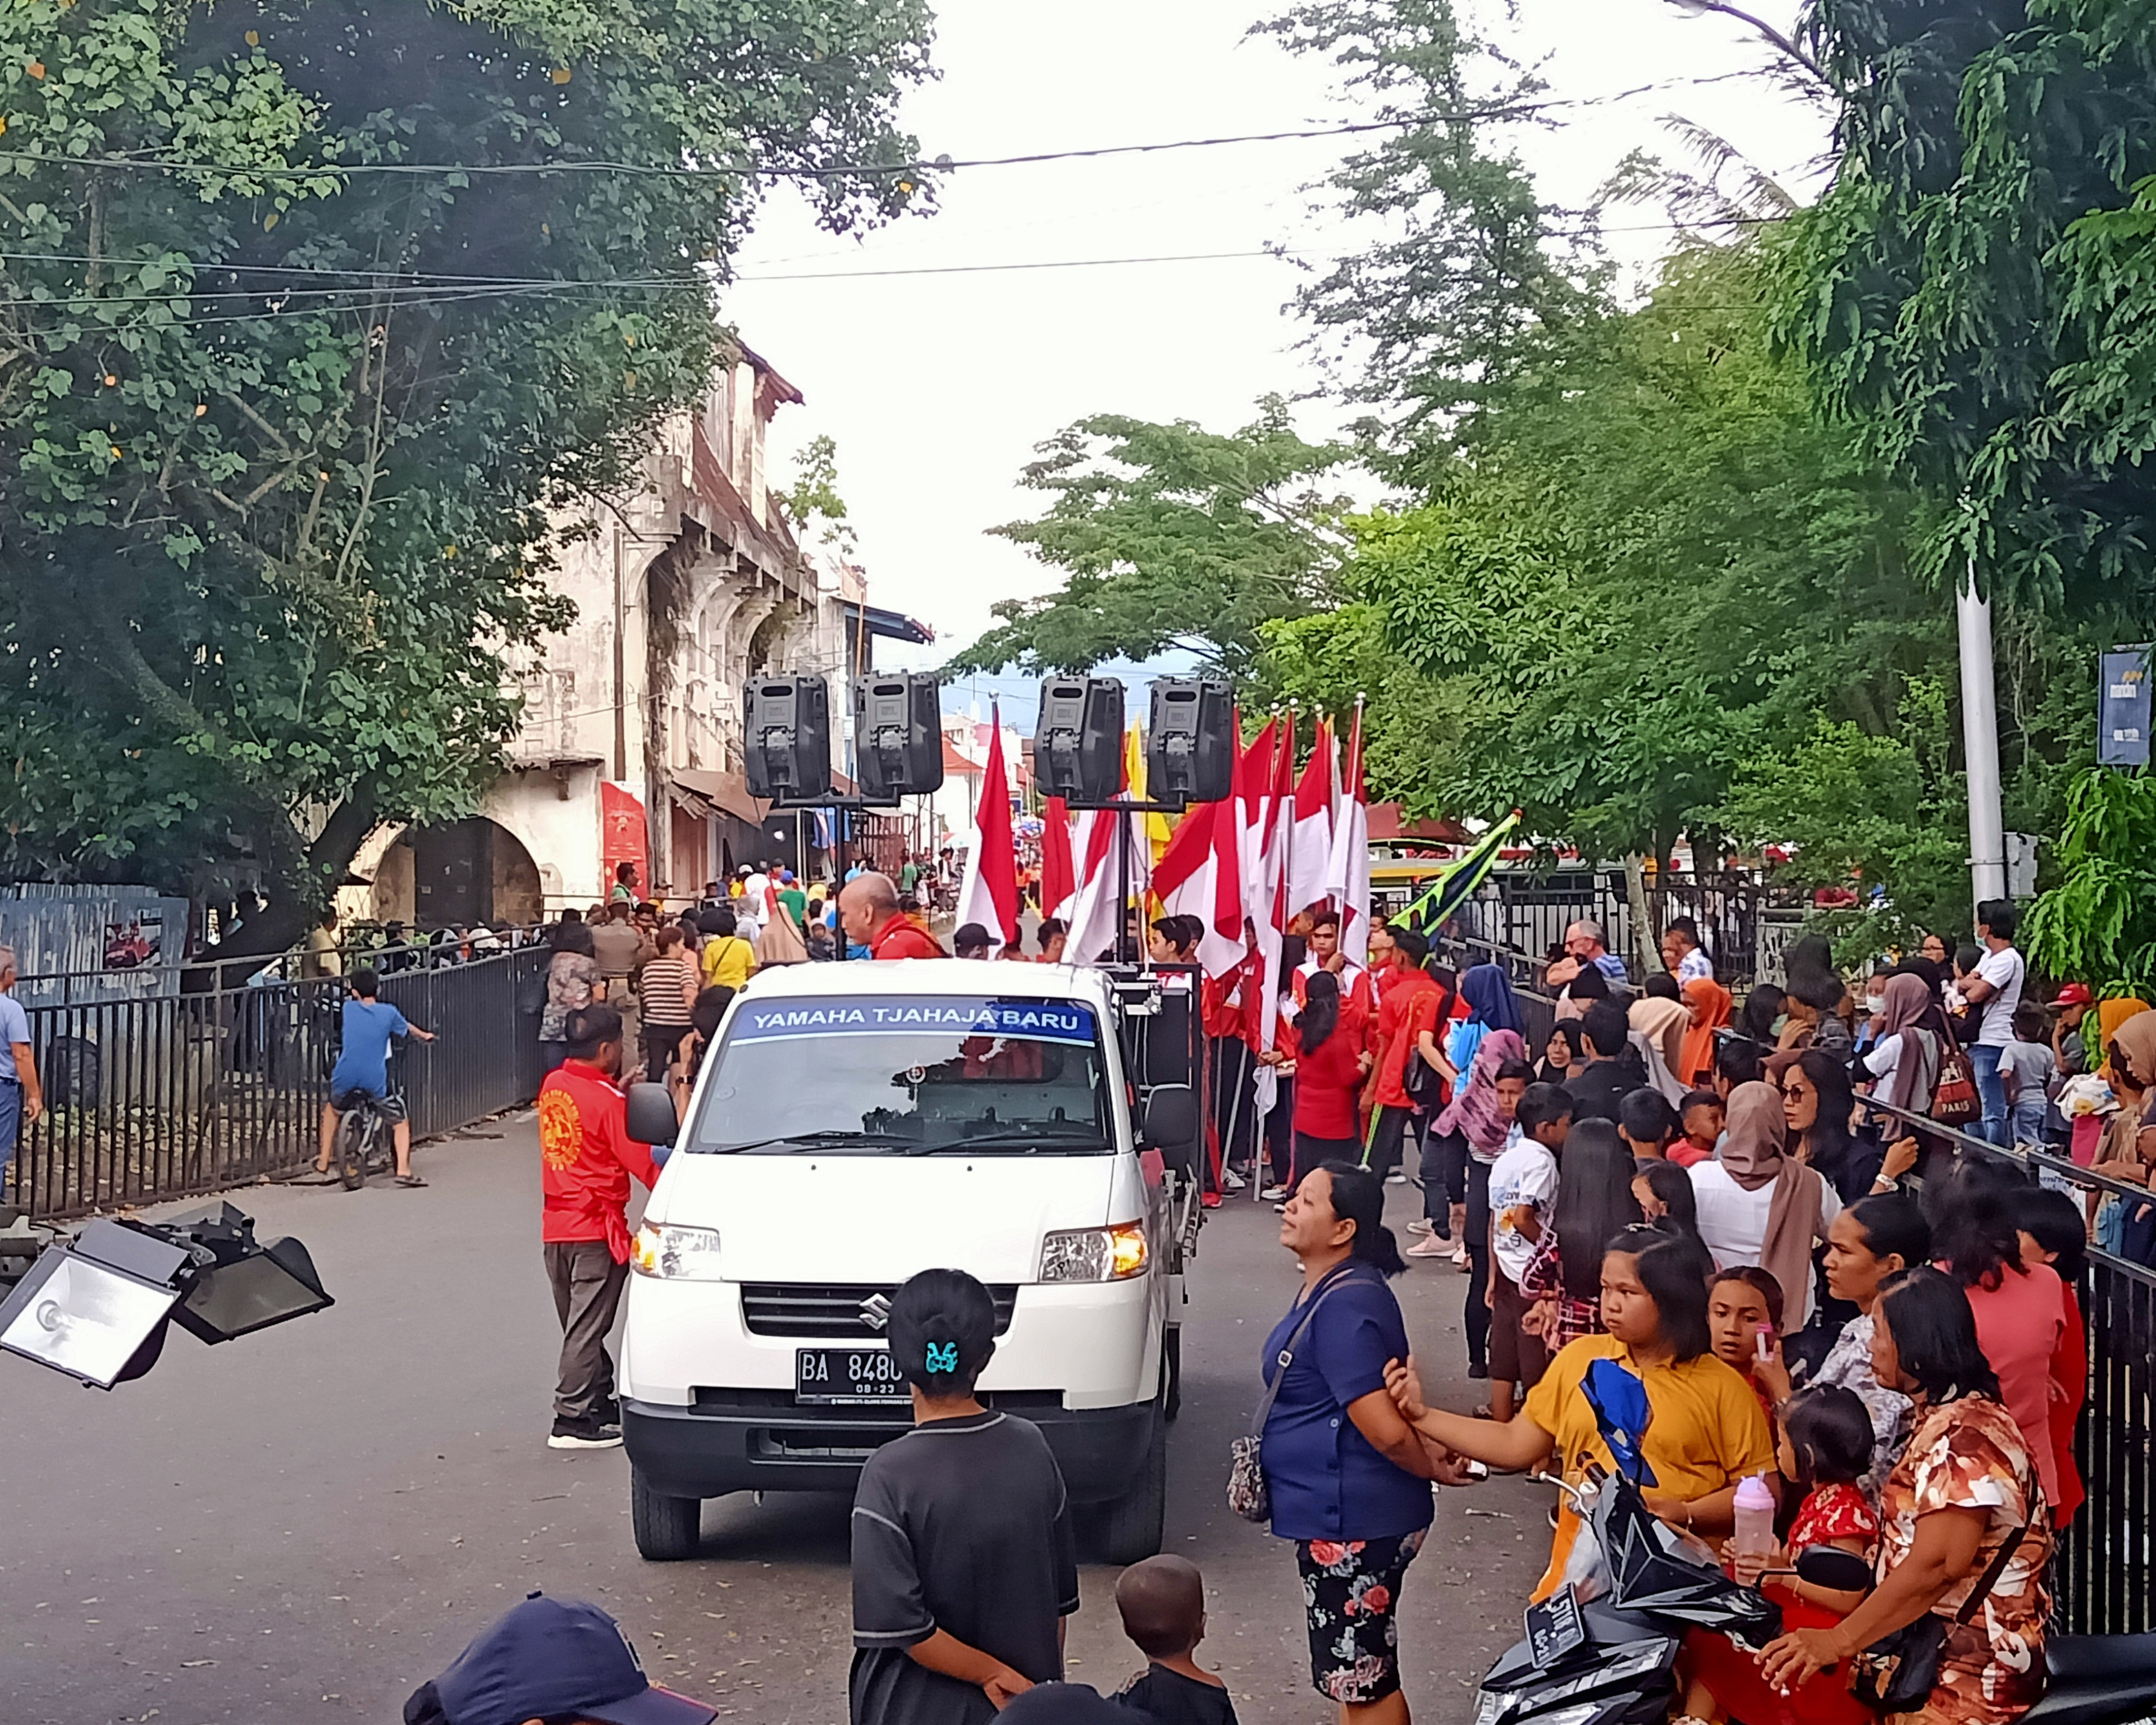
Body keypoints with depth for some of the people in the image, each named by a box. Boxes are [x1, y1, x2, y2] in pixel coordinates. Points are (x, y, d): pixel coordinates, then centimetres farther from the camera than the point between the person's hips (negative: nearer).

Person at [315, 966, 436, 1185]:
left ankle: (323, 1163, 35)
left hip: (346, 1077, 2)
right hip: (375, 1079, -2)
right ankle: (403, 1171, -7)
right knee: (400, 1123, 10)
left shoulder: (348, 1008, 6)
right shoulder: (388, 1012, 4)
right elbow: (407, 1028, 23)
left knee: (332, 1109, 31)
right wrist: (425, 1036, 44)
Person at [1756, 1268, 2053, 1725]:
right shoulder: (1944, 1421, 18)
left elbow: (1938, 1565, -23)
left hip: (1963, 1677, -9)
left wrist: (1839, 1641, -21)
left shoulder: (1962, 1435, -15)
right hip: (1932, 1654, 9)